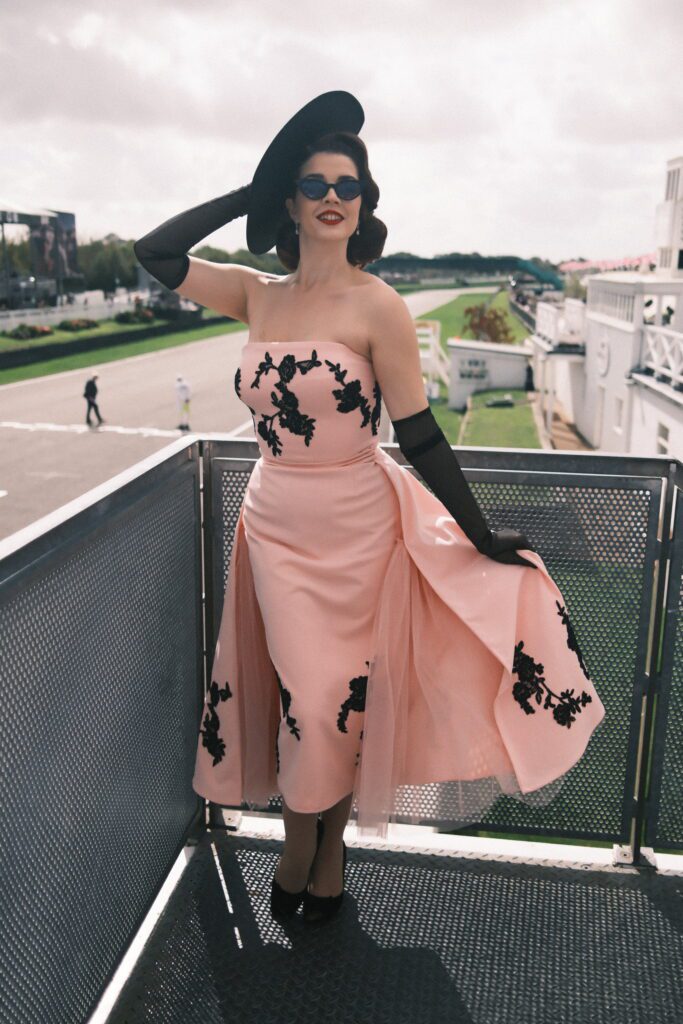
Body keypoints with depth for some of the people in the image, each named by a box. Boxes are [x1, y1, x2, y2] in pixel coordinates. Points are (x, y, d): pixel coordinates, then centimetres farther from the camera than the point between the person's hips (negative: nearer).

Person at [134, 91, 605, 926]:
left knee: (336, 695, 10)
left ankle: (326, 849, 37)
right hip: (273, 521, 3)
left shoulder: (375, 306, -12)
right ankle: (301, 850, 36)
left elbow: (420, 437, -11)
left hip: (352, 527, -3)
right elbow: (154, 253, 2)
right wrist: (250, 194, 2)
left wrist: (482, 539, -9)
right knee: (296, 689, 12)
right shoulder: (258, 296, 2)